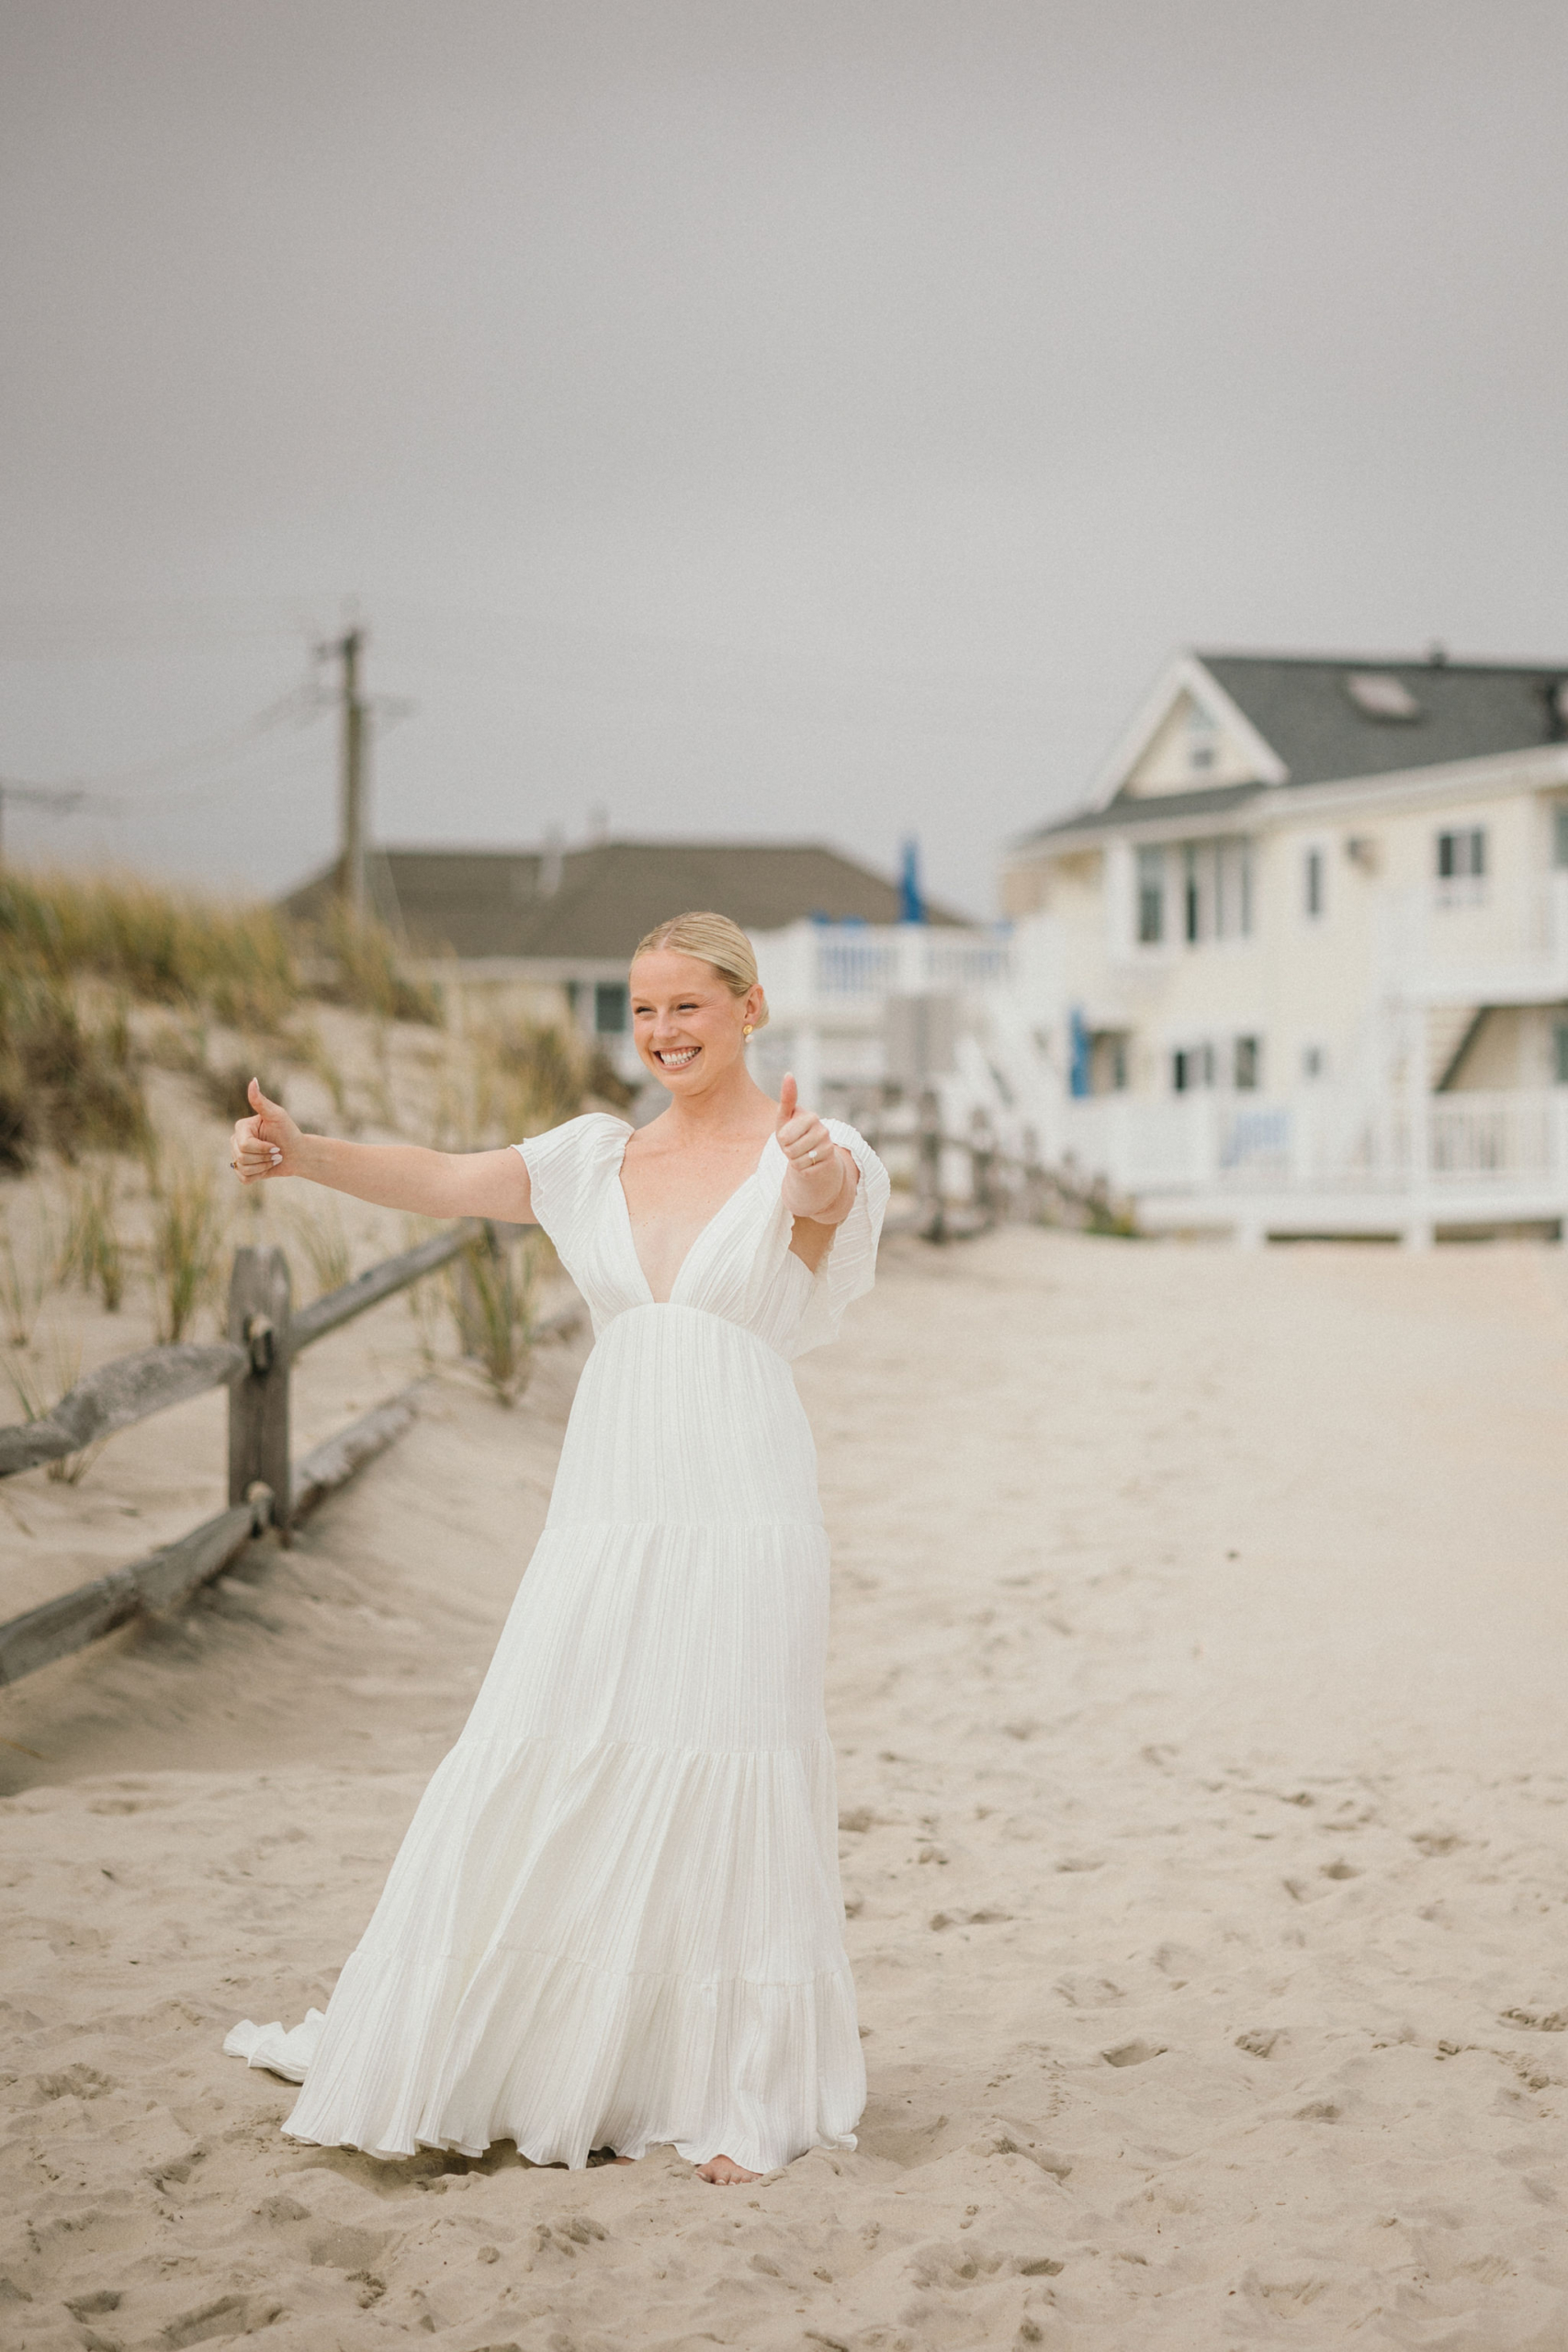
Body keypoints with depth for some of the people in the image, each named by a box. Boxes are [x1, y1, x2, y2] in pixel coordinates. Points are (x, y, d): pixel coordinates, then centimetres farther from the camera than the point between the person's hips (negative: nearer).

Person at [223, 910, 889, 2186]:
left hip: (741, 1508, -4)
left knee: (727, 1788, -1)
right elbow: (442, 1181, -1)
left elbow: (826, 1192, -26)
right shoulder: (600, 1156, 11)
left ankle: (740, 2098, 11)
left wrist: (818, 1170, -51)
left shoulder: (806, 1151, -2)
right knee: (533, 1782, 6)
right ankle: (432, 2050, 20)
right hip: (608, 1501, 4)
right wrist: (301, 1151, -18)